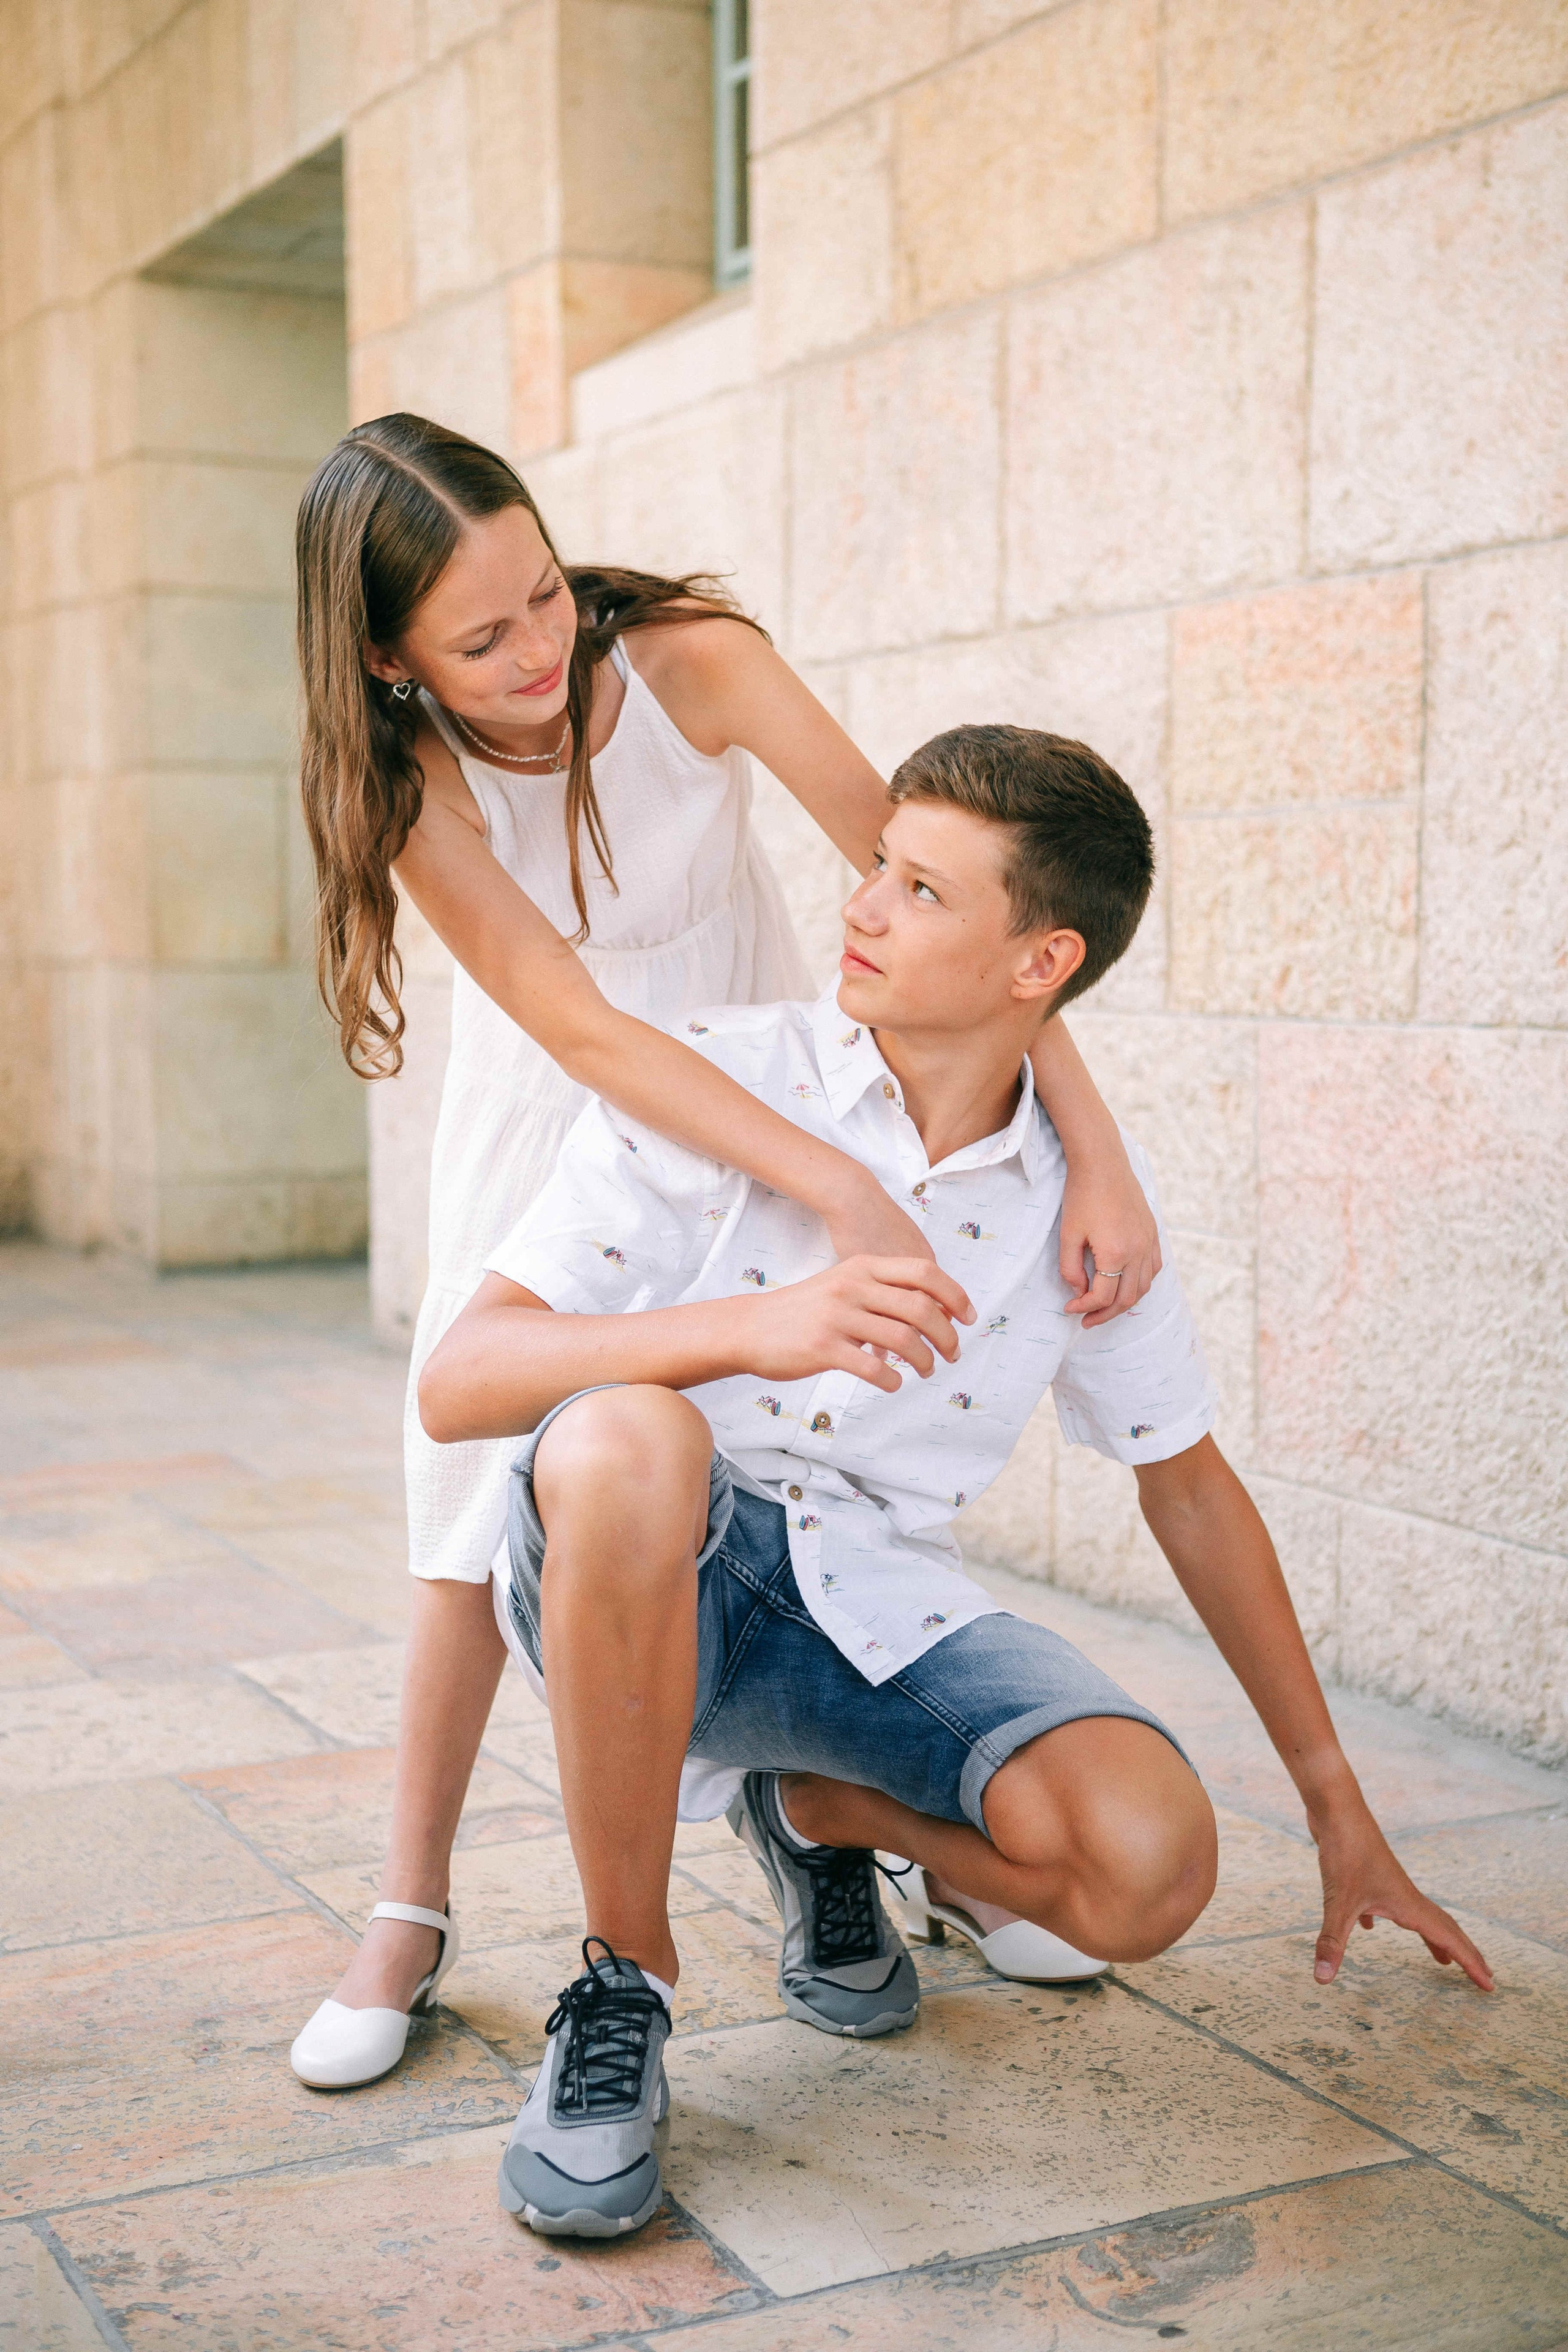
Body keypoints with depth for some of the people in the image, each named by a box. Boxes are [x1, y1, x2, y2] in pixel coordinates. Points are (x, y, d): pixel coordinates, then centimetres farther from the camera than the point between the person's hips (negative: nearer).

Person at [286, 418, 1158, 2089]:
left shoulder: (682, 656, -28)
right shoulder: (401, 770, -25)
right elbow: (573, 1023, -34)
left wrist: (1095, 1149, -39)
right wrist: (838, 1189, -46)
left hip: (757, 1078, 0)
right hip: (552, 1120, 0)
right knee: (488, 1493, -4)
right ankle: (411, 1915, 10)